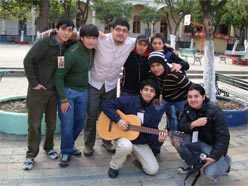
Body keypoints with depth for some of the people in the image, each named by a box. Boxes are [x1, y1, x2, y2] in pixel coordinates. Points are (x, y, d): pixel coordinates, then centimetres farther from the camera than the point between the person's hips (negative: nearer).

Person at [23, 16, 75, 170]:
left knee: (52, 122, 16)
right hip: (38, 90, -5)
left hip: (54, 90, 5)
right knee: (35, 123, 4)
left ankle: (49, 147, 36)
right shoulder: (44, 43, -18)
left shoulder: (67, 46, -1)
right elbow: (28, 61, -18)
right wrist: (34, 83, -16)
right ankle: (31, 154, 18)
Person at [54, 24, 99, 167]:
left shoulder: (92, 50, -4)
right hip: (68, 90, -6)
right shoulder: (72, 54, -24)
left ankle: (69, 145, 35)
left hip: (83, 91, 6)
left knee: (80, 121, 13)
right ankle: (66, 151, 17)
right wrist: (63, 99, -19)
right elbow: (58, 76, -20)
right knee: (67, 123, -2)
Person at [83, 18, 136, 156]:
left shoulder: (131, 44, -11)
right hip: (94, 84, -3)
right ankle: (88, 144, 22)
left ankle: (107, 141, 37)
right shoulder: (101, 39, -21)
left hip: (111, 86, 3)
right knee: (91, 116, 2)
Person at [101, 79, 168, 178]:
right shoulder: (128, 100, -13)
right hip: (123, 136, -4)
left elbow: (151, 133, 0)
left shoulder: (153, 113, -1)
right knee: (126, 146, -41)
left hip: (141, 143, 4)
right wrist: (118, 120, -27)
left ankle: (135, 153, 22)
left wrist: (158, 139, -23)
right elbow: (106, 104, -18)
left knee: (153, 170, -7)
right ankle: (114, 167, -10)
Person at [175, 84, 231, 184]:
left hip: (213, 145, -4)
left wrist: (214, 157, -28)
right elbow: (180, 127, -11)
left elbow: (223, 136, -23)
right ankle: (191, 163, 5)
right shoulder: (188, 108, -6)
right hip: (197, 140, 5)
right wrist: (194, 124, -31)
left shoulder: (214, 111, -23)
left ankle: (225, 161, 11)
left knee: (210, 174, -24)